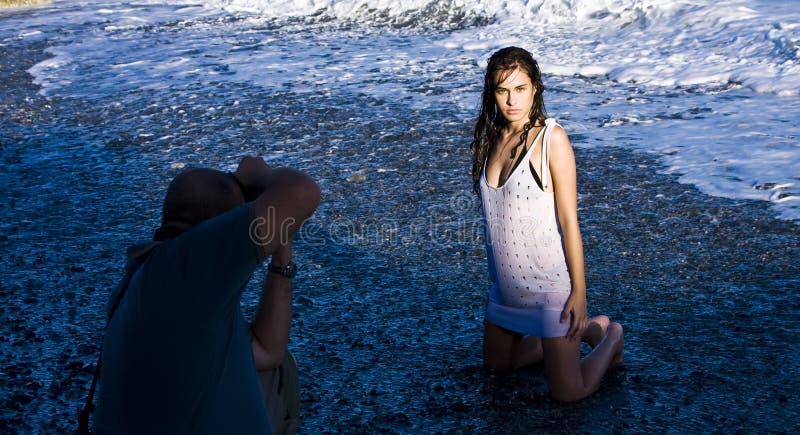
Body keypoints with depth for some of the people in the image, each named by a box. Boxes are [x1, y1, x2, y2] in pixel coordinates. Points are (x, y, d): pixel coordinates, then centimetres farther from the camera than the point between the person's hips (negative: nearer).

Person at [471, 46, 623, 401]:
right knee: (496, 363, 23)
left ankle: (609, 335, 26)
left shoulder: (551, 137, -16)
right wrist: (497, 274, 16)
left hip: (550, 282, -7)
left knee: (567, 393, -2)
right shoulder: (491, 137, 3)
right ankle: (577, 331, 37)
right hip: (507, 285, 7)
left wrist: (579, 292, -15)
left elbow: (569, 220, -16)